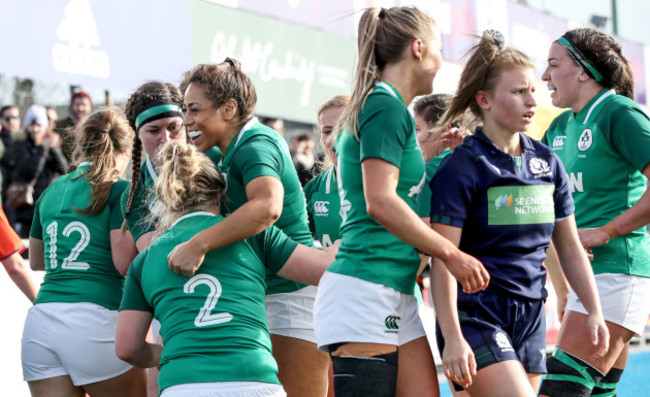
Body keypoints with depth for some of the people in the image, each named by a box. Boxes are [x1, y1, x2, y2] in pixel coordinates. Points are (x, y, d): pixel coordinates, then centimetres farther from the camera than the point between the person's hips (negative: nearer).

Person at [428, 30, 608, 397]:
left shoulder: (548, 163, 9)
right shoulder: (462, 167, -9)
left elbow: (570, 247, 16)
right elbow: (443, 261, -13)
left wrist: (594, 312, 10)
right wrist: (452, 337, -19)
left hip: (530, 316, 6)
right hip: (475, 315, -6)